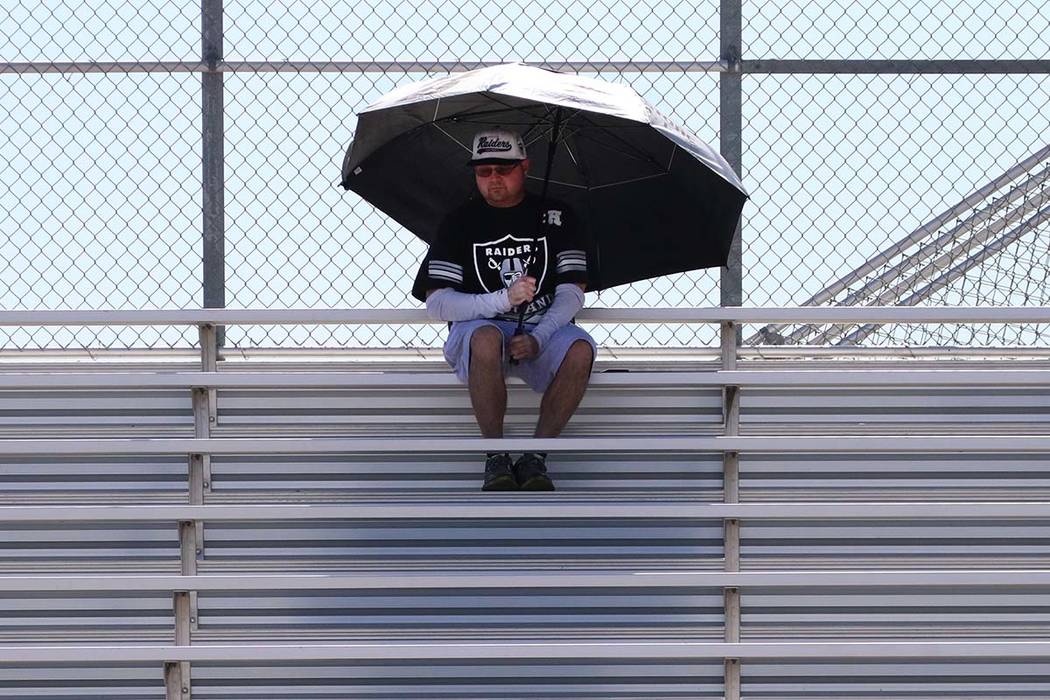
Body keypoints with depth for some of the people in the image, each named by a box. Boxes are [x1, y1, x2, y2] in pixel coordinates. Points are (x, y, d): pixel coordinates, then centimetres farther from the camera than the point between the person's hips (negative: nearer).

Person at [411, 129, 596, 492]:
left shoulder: (555, 217, 8)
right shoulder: (461, 223, 5)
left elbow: (572, 293, 0)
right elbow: (436, 304, -4)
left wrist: (537, 339, -18)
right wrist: (502, 299, -18)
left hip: (544, 328, 1)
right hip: (480, 326, -1)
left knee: (581, 350, -34)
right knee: (487, 339, -40)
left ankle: (535, 456, -22)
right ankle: (496, 456, -25)